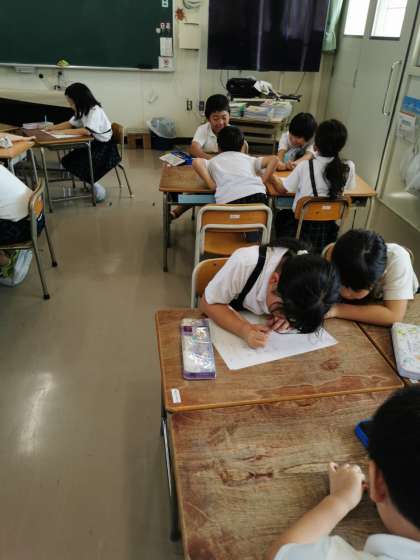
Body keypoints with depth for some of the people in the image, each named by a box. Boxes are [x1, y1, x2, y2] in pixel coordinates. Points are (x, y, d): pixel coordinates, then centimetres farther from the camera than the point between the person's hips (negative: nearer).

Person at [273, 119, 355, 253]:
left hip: (302, 225, -3)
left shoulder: (305, 166, -17)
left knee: (281, 215, 31)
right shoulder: (349, 168, -10)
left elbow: (282, 189, -4)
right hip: (329, 227, 3)